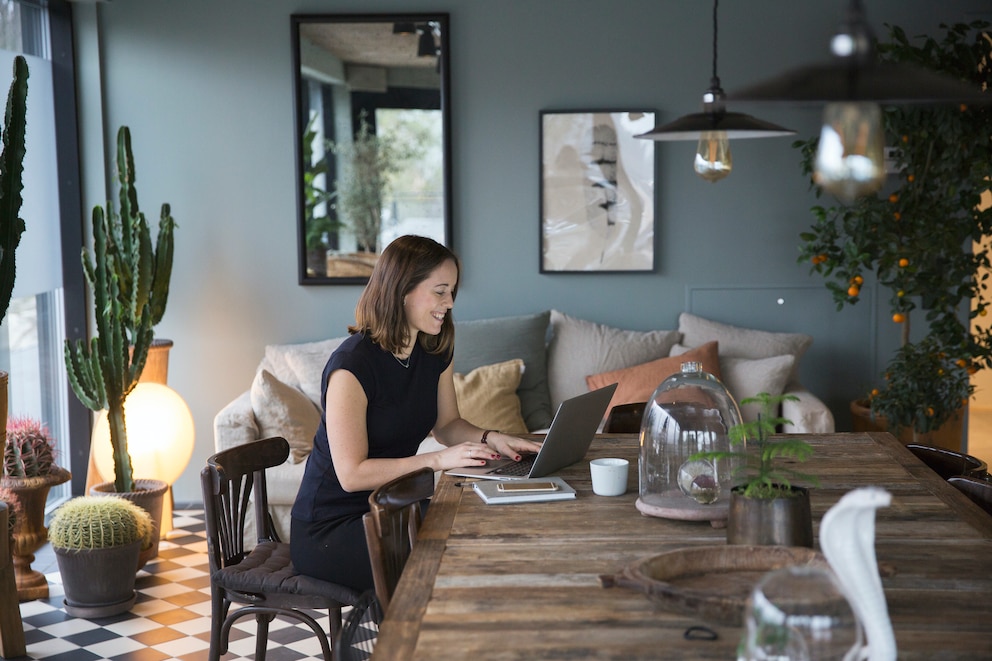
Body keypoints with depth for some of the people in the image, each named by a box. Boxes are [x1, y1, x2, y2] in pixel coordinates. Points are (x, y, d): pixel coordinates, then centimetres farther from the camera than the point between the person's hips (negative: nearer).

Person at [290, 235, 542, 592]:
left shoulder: (435, 351, 3)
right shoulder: (352, 364, -23)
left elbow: (447, 424, 14)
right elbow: (352, 474, -23)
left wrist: (490, 438, -6)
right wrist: (438, 460, -28)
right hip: (330, 528, -8)